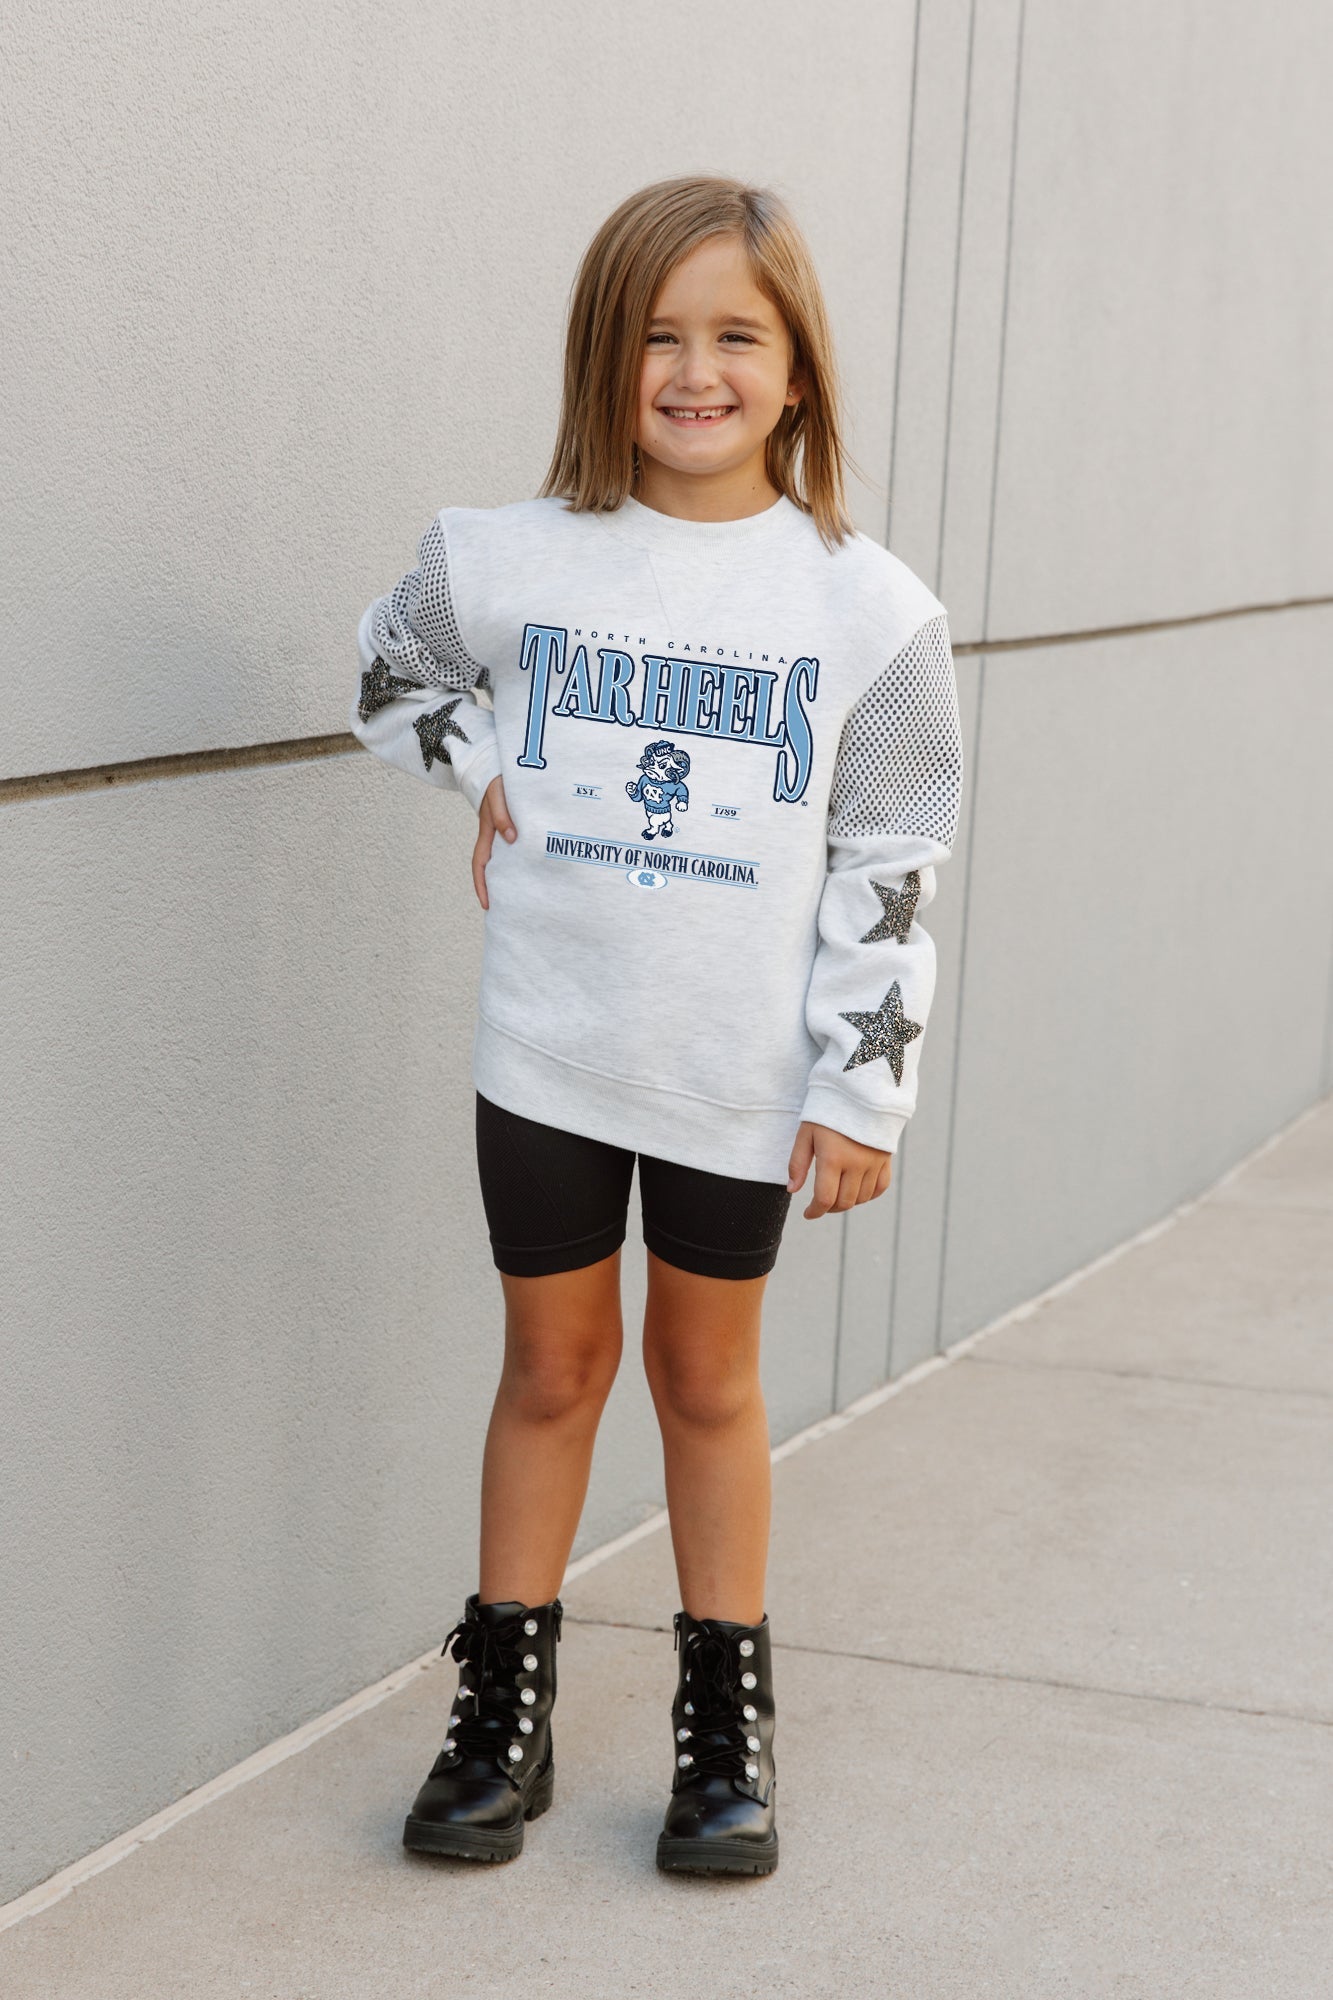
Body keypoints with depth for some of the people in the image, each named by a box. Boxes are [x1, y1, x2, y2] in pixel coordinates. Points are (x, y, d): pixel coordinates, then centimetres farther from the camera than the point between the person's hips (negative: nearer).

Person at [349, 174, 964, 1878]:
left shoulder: (865, 606, -6)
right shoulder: (509, 560, -5)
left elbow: (890, 868, -3)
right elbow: (391, 675, 16)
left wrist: (867, 1088, -5)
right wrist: (484, 773, -1)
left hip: (743, 1076, -1)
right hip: (548, 1051, 1)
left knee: (709, 1383, 13)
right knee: (552, 1369, 12)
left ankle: (727, 1732, 26)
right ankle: (503, 1719, 25)